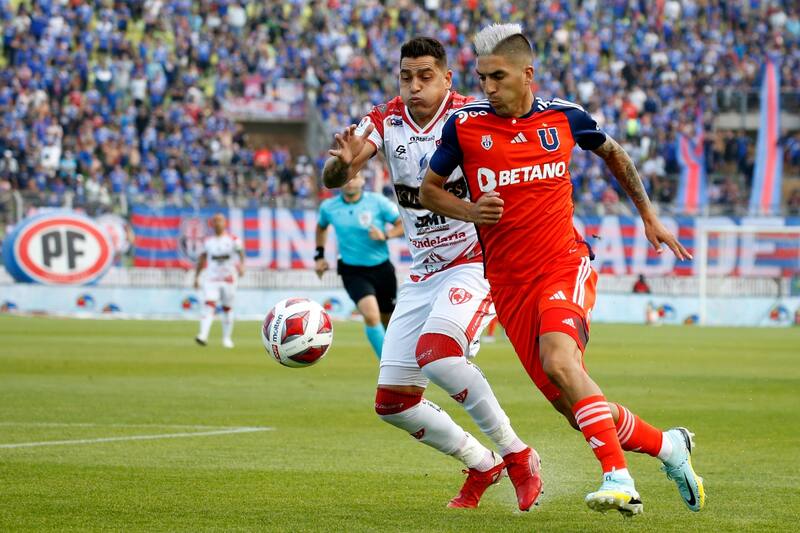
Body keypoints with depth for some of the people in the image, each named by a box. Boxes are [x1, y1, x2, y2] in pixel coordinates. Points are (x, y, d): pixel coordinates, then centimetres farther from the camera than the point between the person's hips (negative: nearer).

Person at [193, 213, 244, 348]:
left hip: (229, 278, -1)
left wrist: (241, 266, -32)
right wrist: (196, 277, 12)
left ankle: (227, 338, 20)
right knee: (208, 304, -17)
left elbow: (241, 253, -12)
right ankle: (203, 336, -28)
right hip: (211, 278, 1)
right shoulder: (208, 242, 9)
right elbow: (202, 259, 15)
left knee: (227, 308, 7)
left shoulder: (233, 240, 0)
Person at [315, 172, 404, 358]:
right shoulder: (329, 207, -1)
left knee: (389, 321, 12)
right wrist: (319, 256, 16)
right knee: (371, 315, -24)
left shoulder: (378, 202, -7)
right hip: (353, 272, -1)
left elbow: (405, 224, -4)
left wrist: (385, 235, -21)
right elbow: (321, 227, 22)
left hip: (382, 269, 1)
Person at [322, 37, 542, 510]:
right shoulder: (385, 123, 0)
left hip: (477, 262, -6)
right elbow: (333, 180, -11)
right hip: (424, 273, 6)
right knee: (393, 403, 2)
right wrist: (344, 162, -35)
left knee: (435, 351, -32)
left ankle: (516, 455, -16)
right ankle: (481, 465, 22)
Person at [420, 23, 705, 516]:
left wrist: (648, 215, 23)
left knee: (557, 358, -31)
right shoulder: (465, 125, -2)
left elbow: (613, 153, 21)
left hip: (565, 264, -2)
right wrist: (470, 212, -10)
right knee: (570, 403, -1)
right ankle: (668, 446, 22)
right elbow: (429, 189, 10)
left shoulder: (563, 117, 1)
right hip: (510, 283, 2)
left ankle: (619, 478, -33)